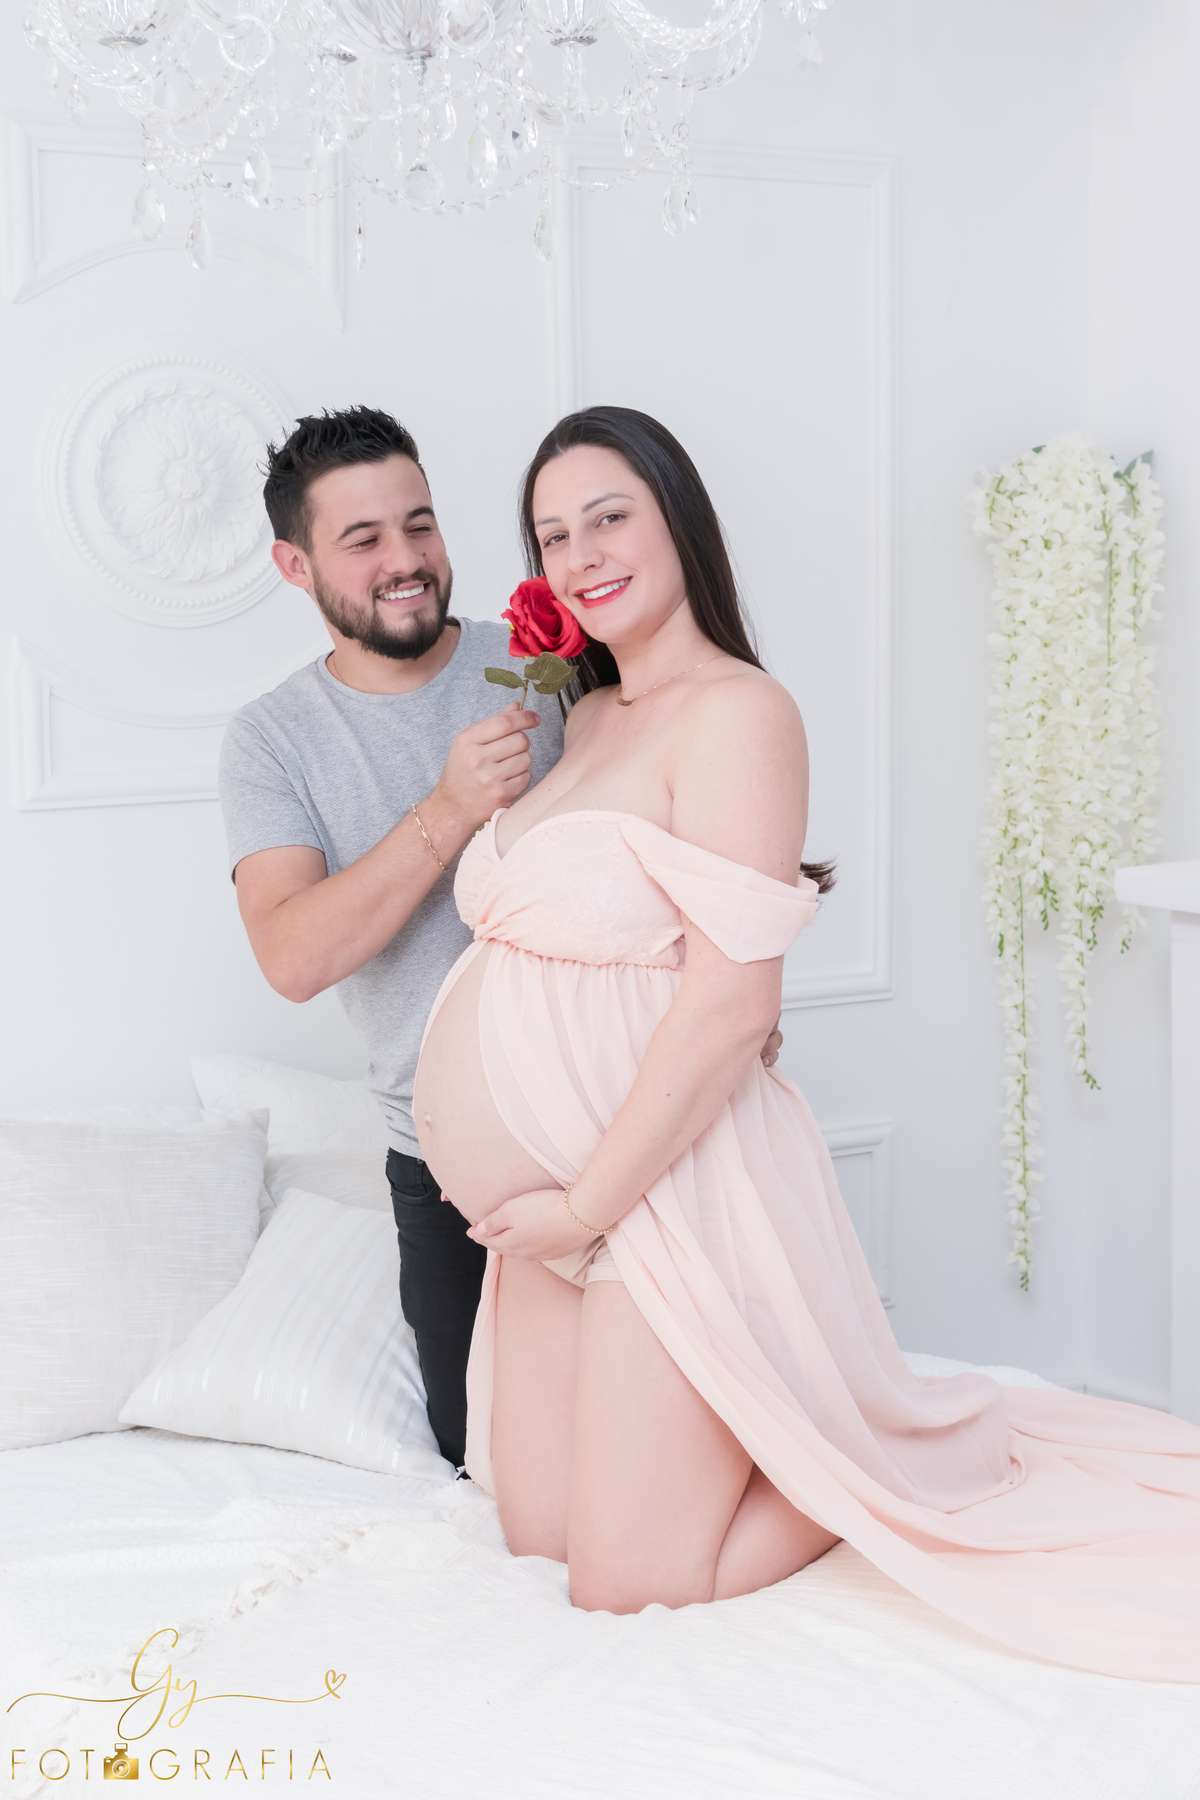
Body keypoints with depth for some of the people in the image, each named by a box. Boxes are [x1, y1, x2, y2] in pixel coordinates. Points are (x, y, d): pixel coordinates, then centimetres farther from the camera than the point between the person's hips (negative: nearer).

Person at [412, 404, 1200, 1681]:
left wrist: (584, 1205, -19)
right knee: (536, 1542, 13)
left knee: (630, 1590, -2)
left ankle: (890, 1470, 17)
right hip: (556, 1205, 9)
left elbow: (729, 1000, -22)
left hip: (664, 1190, -9)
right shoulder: (582, 718, 12)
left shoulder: (737, 713, -16)